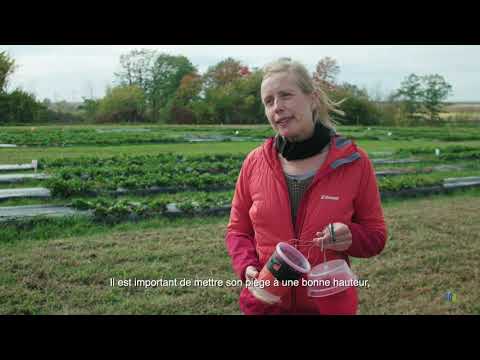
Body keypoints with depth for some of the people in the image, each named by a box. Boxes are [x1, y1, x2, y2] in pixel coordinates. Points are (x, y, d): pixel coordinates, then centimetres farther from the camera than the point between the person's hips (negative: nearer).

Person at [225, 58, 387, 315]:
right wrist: (247, 267, -13)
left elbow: (376, 235, 0)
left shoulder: (353, 162, -8)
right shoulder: (254, 162, -4)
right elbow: (237, 231, 5)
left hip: (331, 305, -1)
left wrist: (350, 237, -20)